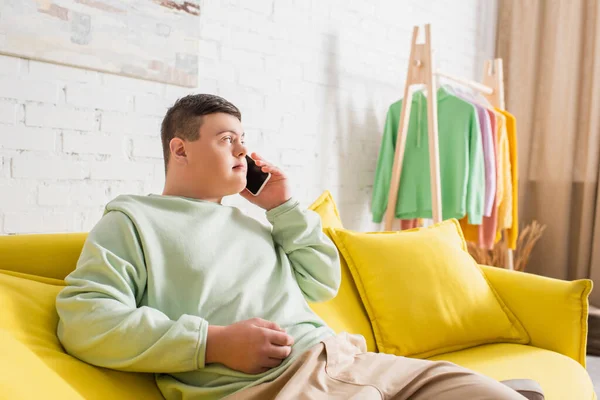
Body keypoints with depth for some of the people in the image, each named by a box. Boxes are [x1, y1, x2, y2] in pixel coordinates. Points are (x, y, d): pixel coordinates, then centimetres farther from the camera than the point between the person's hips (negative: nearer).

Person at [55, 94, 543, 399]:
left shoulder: (251, 221, 26)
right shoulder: (132, 219, 7)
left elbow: (322, 282, 25)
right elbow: (83, 319, -7)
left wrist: (284, 207, 16)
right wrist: (213, 342, -13)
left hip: (343, 357, 7)